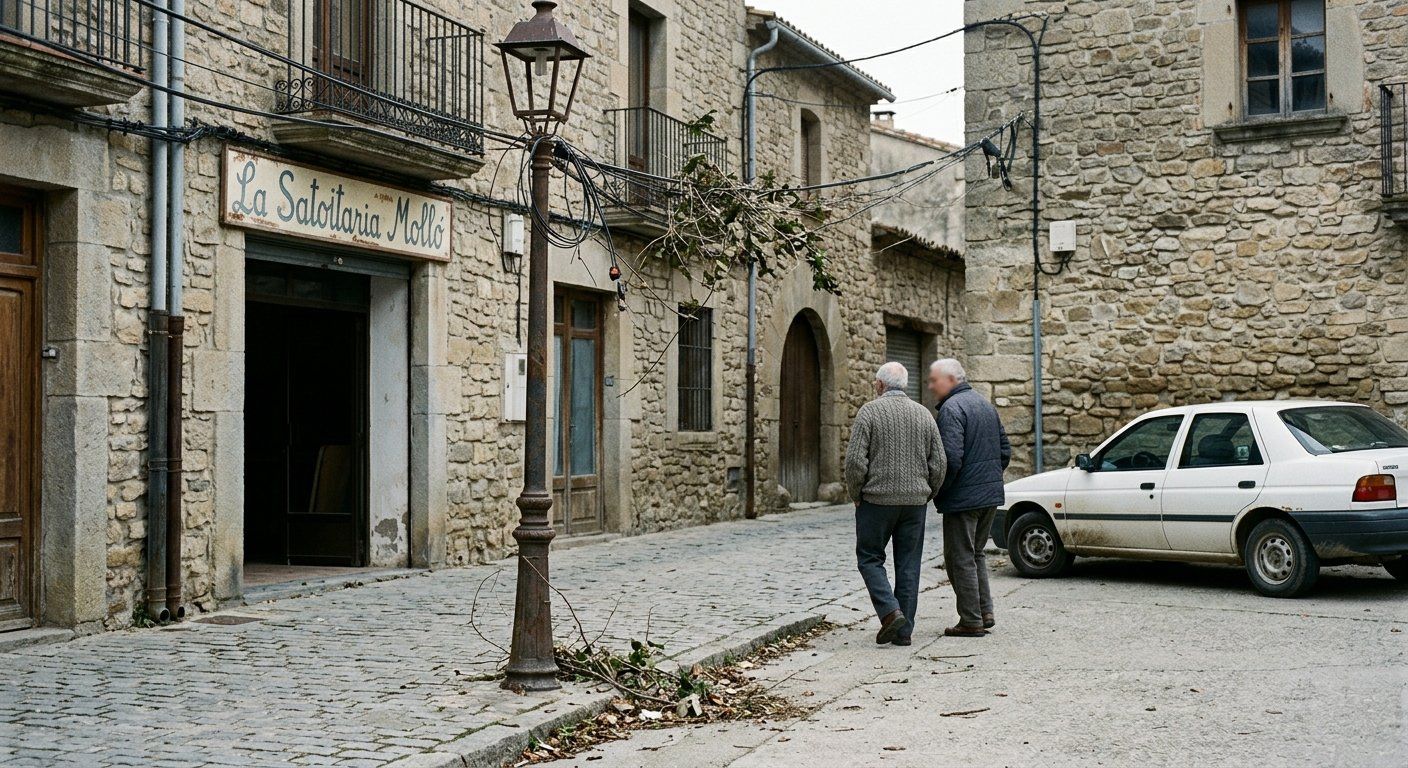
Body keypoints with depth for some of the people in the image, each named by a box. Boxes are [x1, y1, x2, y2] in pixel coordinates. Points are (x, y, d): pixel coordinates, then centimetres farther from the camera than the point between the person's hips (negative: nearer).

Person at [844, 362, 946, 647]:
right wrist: (925, 495, 16)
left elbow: (855, 460, -13)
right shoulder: (924, 414, 7)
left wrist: (857, 496, 0)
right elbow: (938, 464, 5)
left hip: (877, 498, -4)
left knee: (870, 558, 8)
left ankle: (890, 611, -11)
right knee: (908, 564, 9)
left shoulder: (870, 412, -6)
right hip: (915, 501, 4)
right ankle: (904, 630, 9)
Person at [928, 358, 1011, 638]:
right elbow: (1005, 450, 17)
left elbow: (951, 458, -24)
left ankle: (971, 622, 2)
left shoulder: (951, 409, -16)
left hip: (963, 498, -9)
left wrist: (937, 491, -12)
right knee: (976, 554, 20)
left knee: (960, 559, -1)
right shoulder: (985, 404, 14)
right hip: (991, 495, 9)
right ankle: (985, 613, 21)